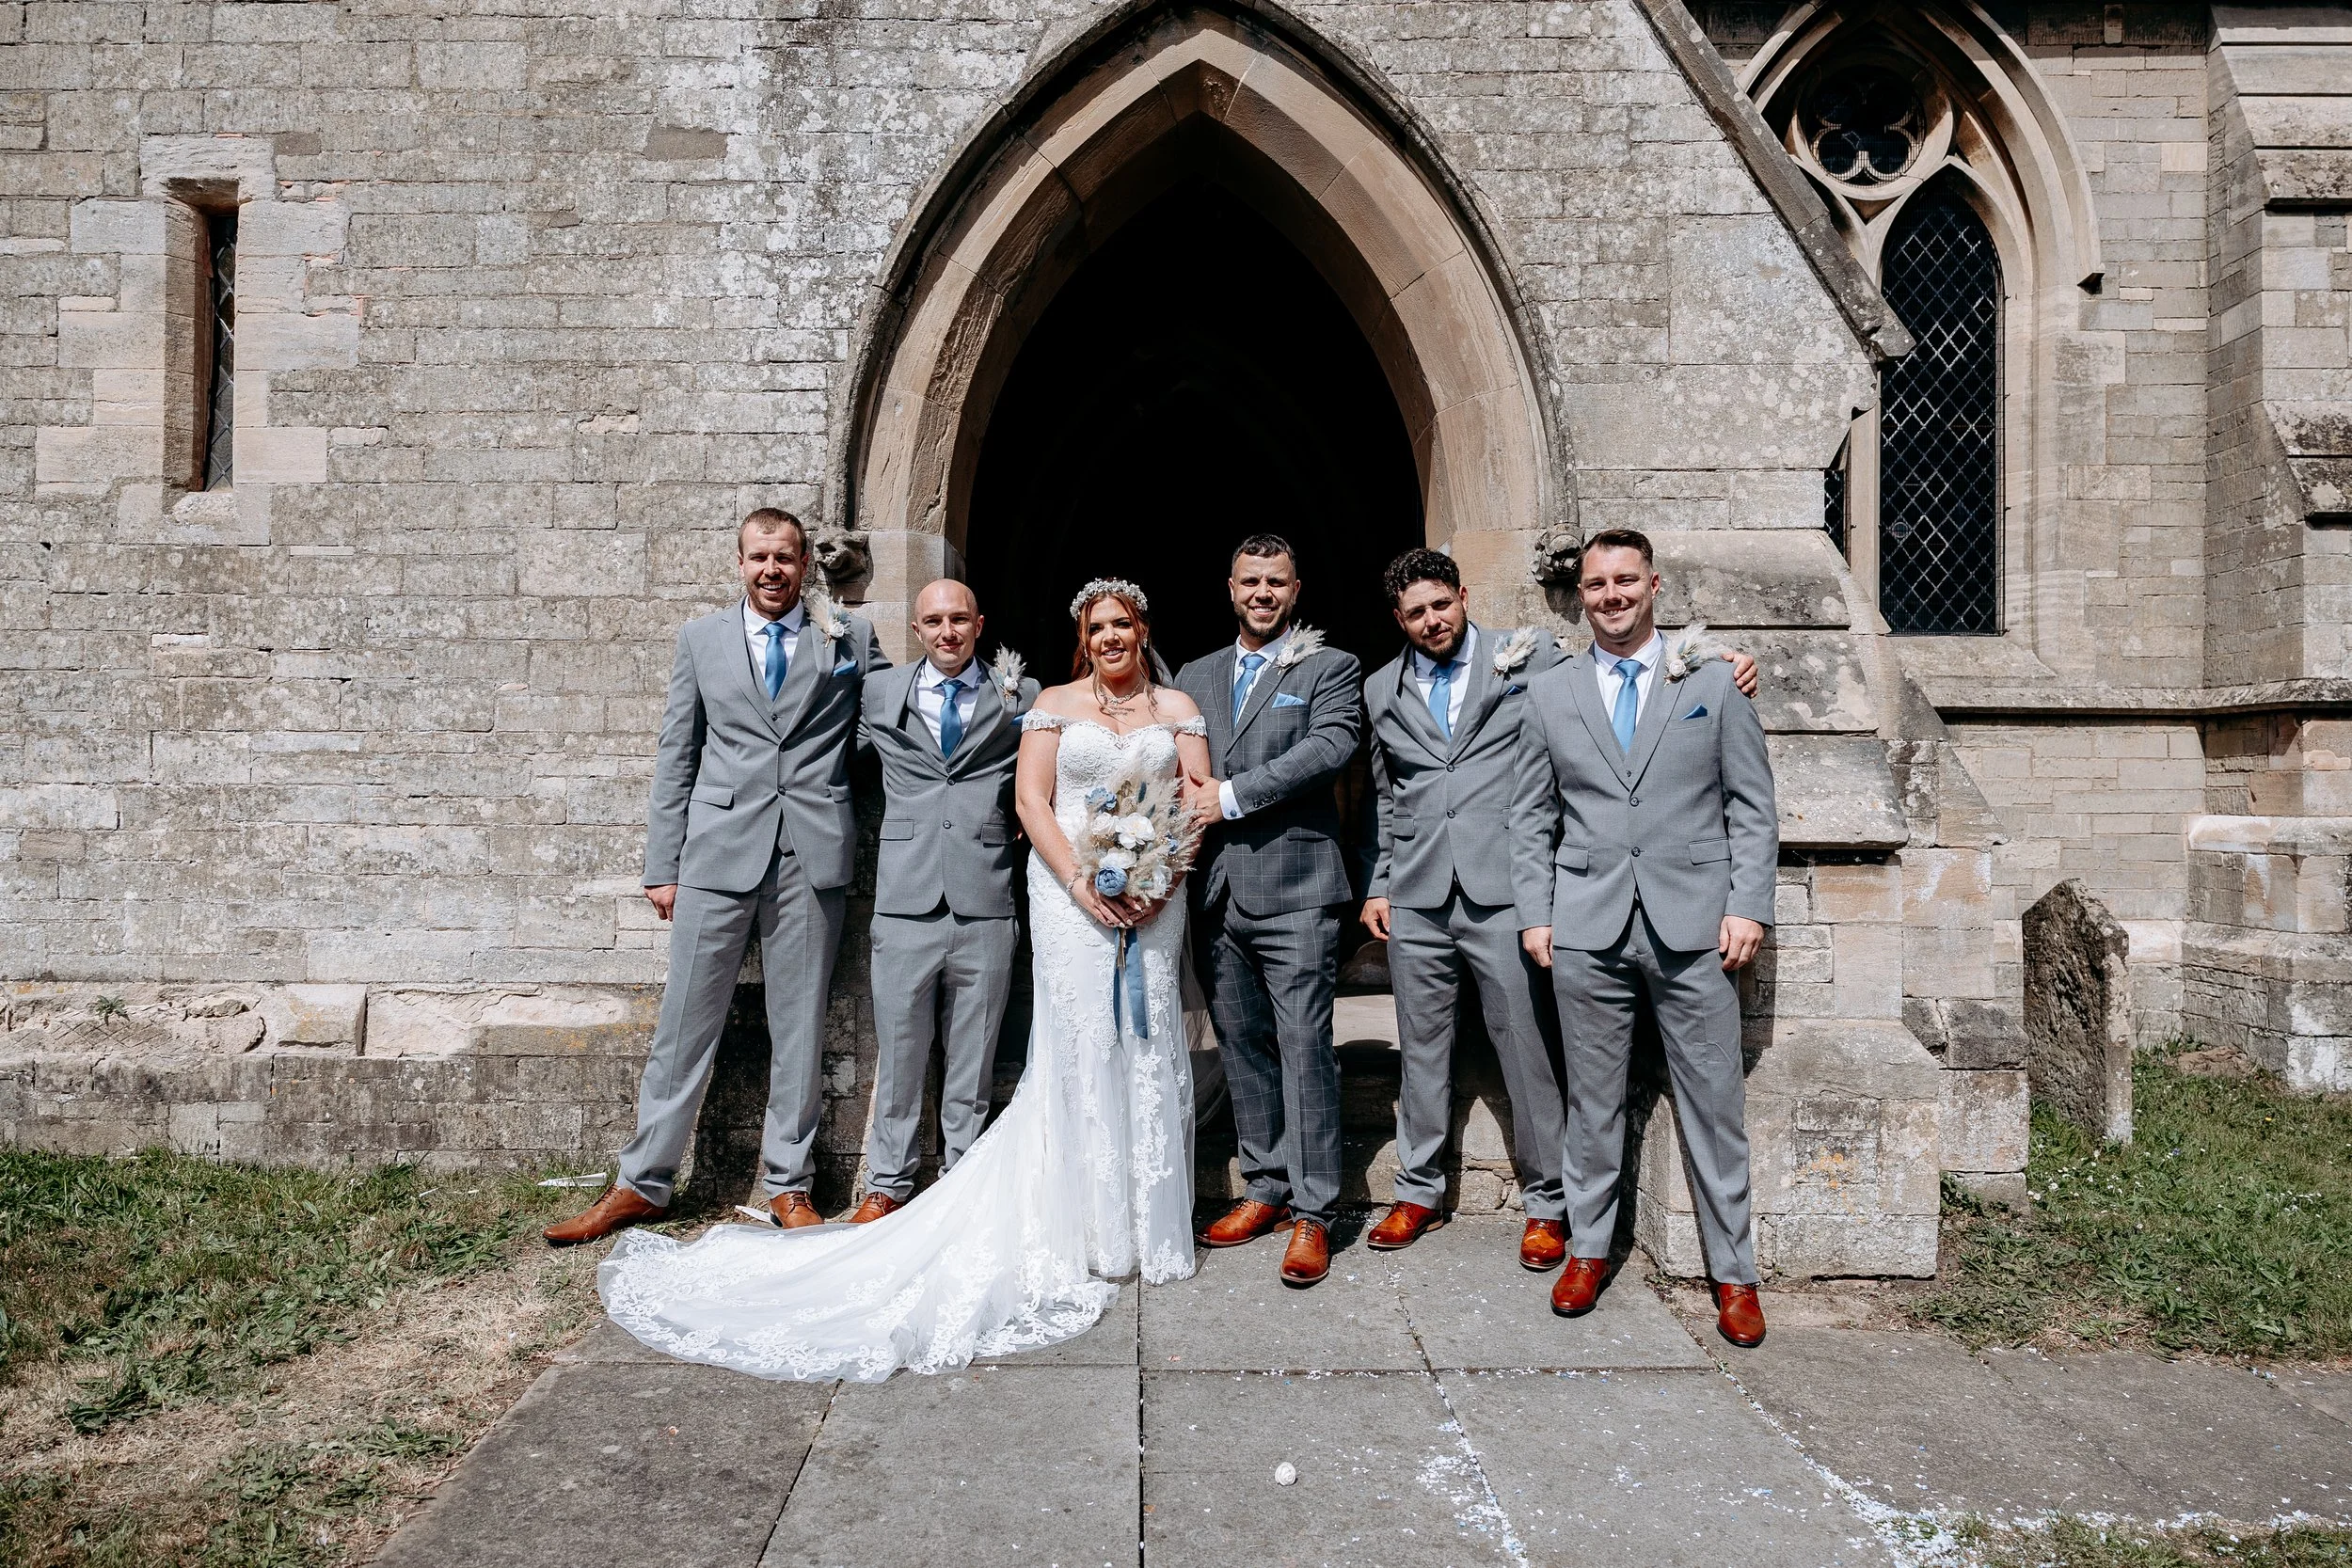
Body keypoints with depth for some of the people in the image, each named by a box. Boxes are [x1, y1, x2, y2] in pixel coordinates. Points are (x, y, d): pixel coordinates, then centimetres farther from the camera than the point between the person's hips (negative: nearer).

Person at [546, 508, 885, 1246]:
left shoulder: (850, 636, 8)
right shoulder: (702, 637, 10)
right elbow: (676, 757, 9)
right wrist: (663, 865, 4)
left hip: (813, 856, 0)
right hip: (720, 852, 1)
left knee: (800, 1027, 8)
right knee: (684, 1023, 5)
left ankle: (789, 1184, 20)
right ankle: (642, 1183, 17)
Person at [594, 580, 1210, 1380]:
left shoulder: (1178, 707, 11)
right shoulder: (1056, 703, 8)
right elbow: (1031, 798, 1)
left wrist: (1163, 877, -9)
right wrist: (1079, 880, -12)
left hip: (1156, 895, 2)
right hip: (1071, 891, -1)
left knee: (1147, 1045, 3)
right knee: (1079, 1049, -2)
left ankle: (1148, 1222, 14)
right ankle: (1088, 1228, 8)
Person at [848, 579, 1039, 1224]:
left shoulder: (1019, 698, 8)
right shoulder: (879, 693, 10)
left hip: (986, 906, 0)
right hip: (906, 904, 0)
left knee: (972, 1062, 10)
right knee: (899, 1055, 7)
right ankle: (888, 1185, 23)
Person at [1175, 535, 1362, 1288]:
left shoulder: (1330, 668, 4)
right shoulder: (1193, 677, 18)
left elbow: (1331, 745, -13)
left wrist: (1231, 796, -15)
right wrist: (1183, 802, -9)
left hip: (1293, 887, -5)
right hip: (1216, 889, 5)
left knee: (1304, 1046, -5)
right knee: (1241, 1047, 12)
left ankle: (1312, 1213, 4)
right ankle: (1265, 1189, 25)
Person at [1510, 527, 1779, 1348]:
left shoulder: (1713, 684, 7)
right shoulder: (1548, 693, 10)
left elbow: (1753, 808, 6)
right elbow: (1531, 818, 11)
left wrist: (1748, 906, -4)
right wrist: (1534, 913, 3)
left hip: (1693, 926, -1)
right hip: (1586, 930, 1)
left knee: (1714, 1105, 4)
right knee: (1592, 1102, 10)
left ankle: (1733, 1274, 18)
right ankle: (1588, 1248, 26)